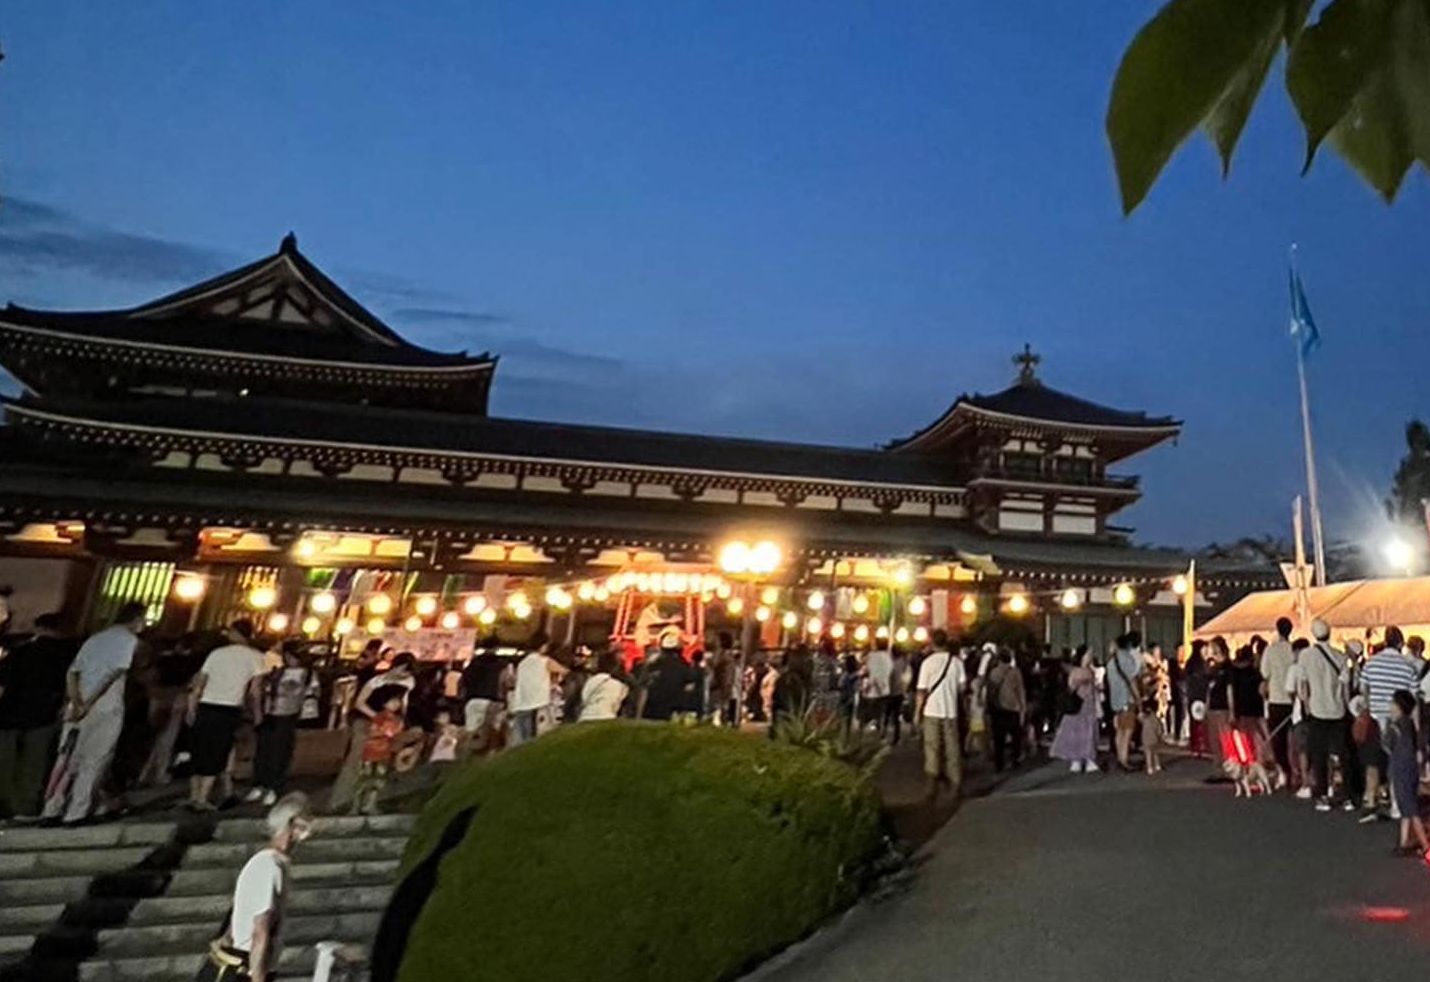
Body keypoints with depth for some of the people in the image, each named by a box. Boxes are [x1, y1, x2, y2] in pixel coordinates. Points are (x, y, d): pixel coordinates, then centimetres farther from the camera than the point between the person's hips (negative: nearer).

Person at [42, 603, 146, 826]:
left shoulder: (95, 638, 17)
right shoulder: (129, 639, -5)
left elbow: (72, 671, 8)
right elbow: (113, 674, -17)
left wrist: (76, 703, -3)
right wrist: (87, 705, -14)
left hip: (78, 706, 7)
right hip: (106, 709, -6)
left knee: (68, 758, 13)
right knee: (94, 761, 3)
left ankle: (52, 811, 16)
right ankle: (76, 814, 5)